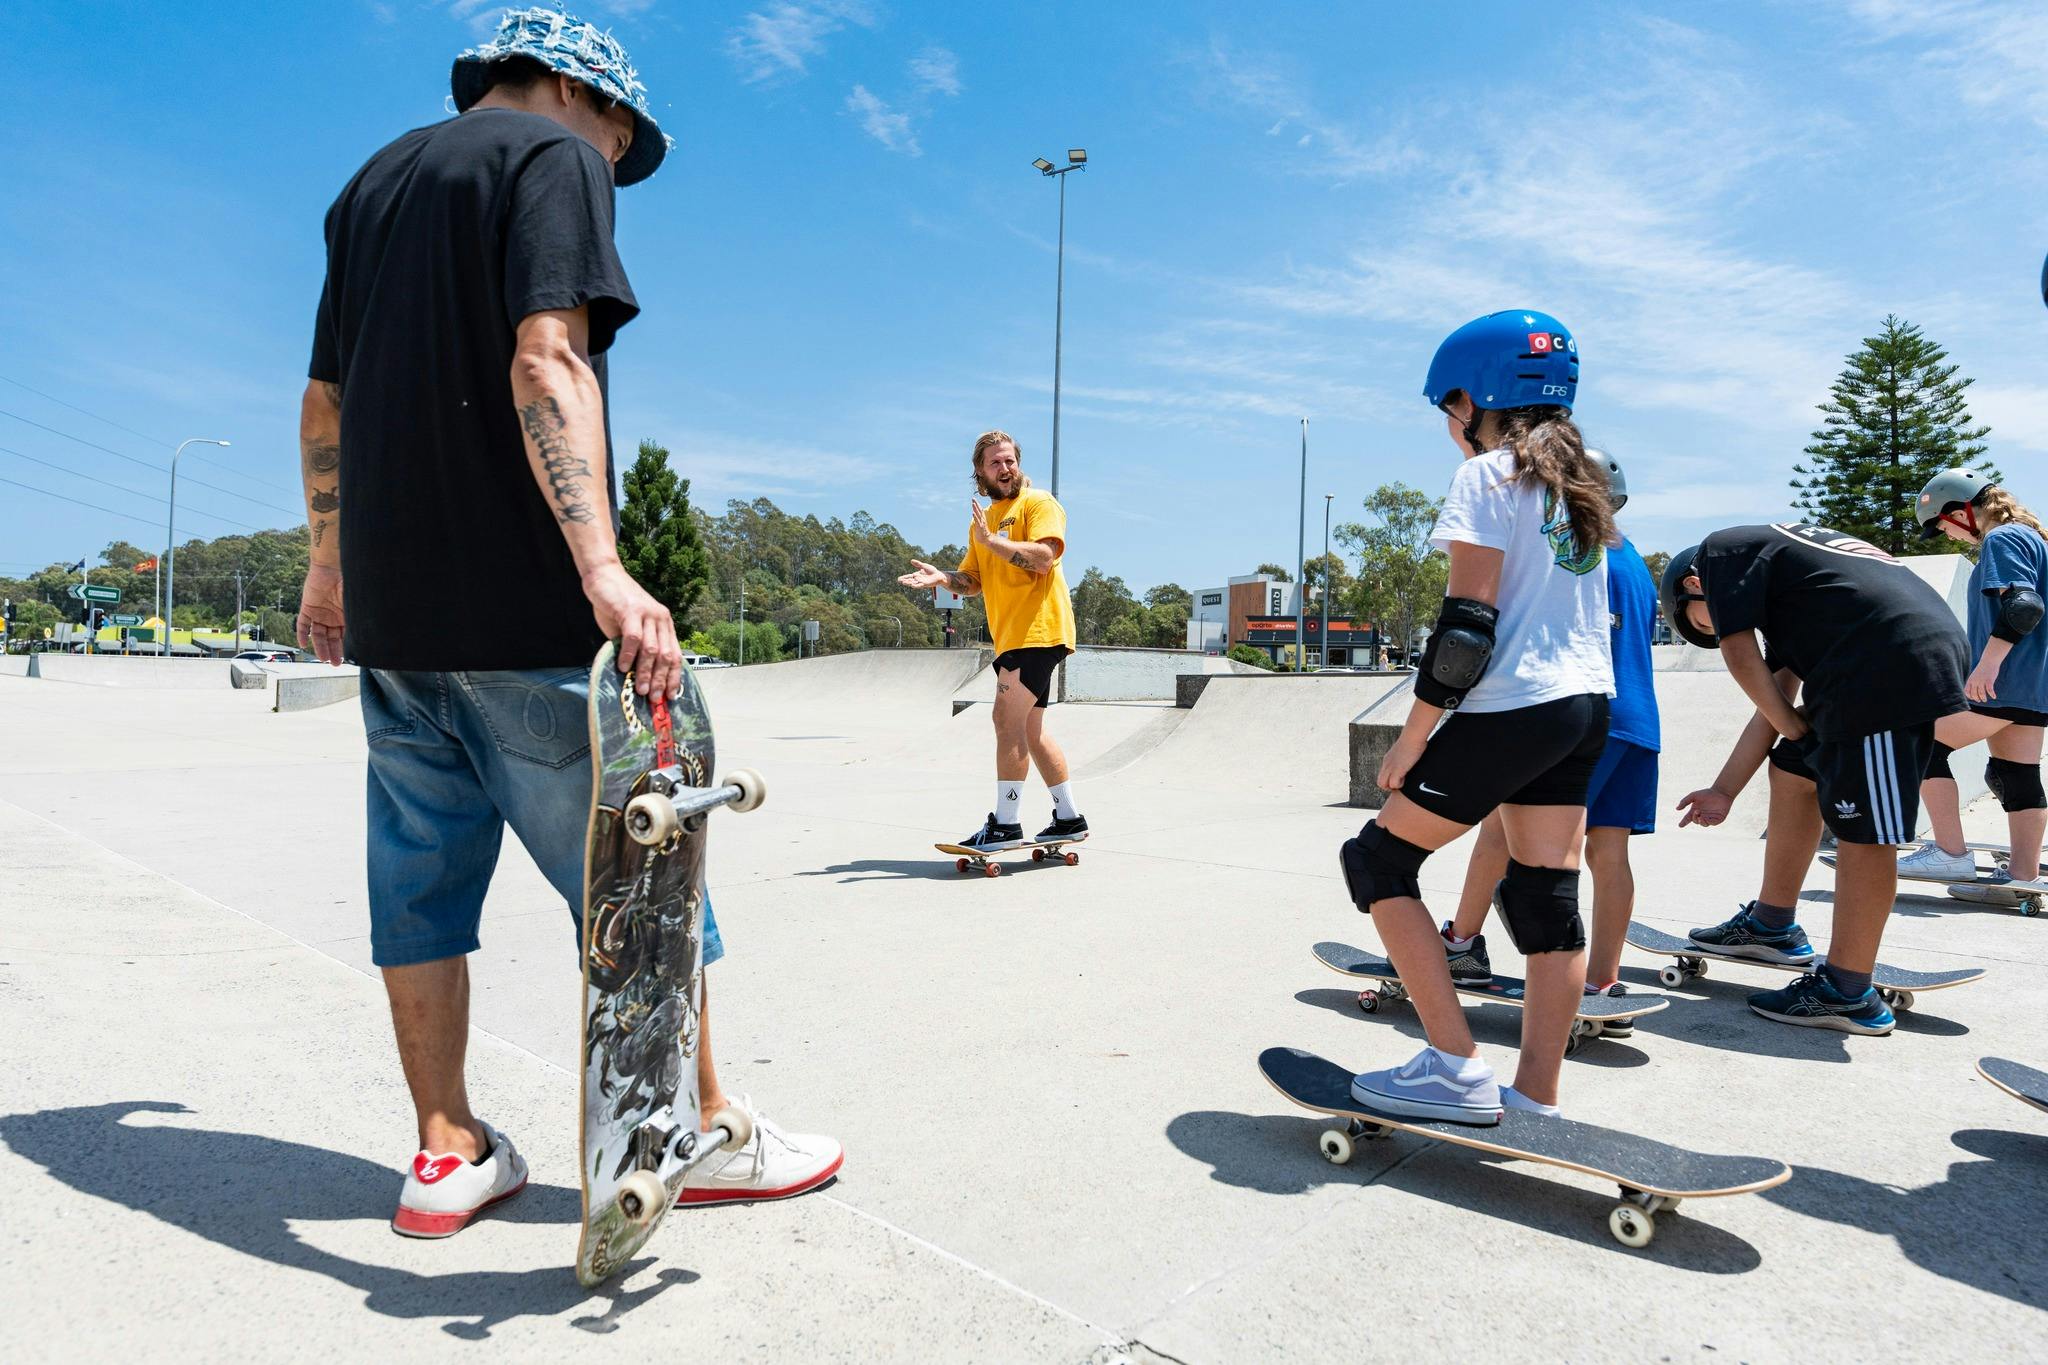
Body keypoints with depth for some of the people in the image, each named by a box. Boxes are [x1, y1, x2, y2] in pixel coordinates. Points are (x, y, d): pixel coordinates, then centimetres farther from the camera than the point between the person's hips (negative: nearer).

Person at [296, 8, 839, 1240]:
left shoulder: (375, 182, 22)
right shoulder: (554, 159, -2)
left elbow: (324, 400, 23)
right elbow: (546, 360, -20)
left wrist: (331, 560, 31)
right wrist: (604, 570, -30)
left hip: (390, 602, 8)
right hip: (518, 603, -8)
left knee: (422, 879, 10)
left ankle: (448, 1153, 19)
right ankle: (709, 1133, 12)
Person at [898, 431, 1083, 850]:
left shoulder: (1038, 502, -3)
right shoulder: (981, 520, 22)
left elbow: (1043, 558, -18)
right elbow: (974, 581, 19)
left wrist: (992, 540, -20)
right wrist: (943, 577, 0)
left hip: (1038, 630, -9)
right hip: (1010, 638, 9)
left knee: (1008, 719, -15)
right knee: (1030, 730, 11)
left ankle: (1006, 825, -11)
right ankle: (1069, 819, 20)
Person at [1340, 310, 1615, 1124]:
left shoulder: (1487, 478, -9)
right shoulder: (1580, 485, 17)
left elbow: (1466, 628, -16)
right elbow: (1582, 611, 19)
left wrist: (1411, 740, -12)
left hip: (1511, 711, -9)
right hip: (1586, 706, 9)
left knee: (1378, 859, 1)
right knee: (1547, 893, 9)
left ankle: (1455, 1069, -2)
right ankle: (1535, 1098, 13)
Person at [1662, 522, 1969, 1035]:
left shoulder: (1721, 550, 7)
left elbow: (1740, 655, -5)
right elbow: (1773, 700, 28)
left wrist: (1793, 725, 9)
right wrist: (1723, 792, 28)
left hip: (1891, 666, -10)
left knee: (1864, 832, -5)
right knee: (1795, 772, 21)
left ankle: (1847, 994, 3)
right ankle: (1773, 925, 32)